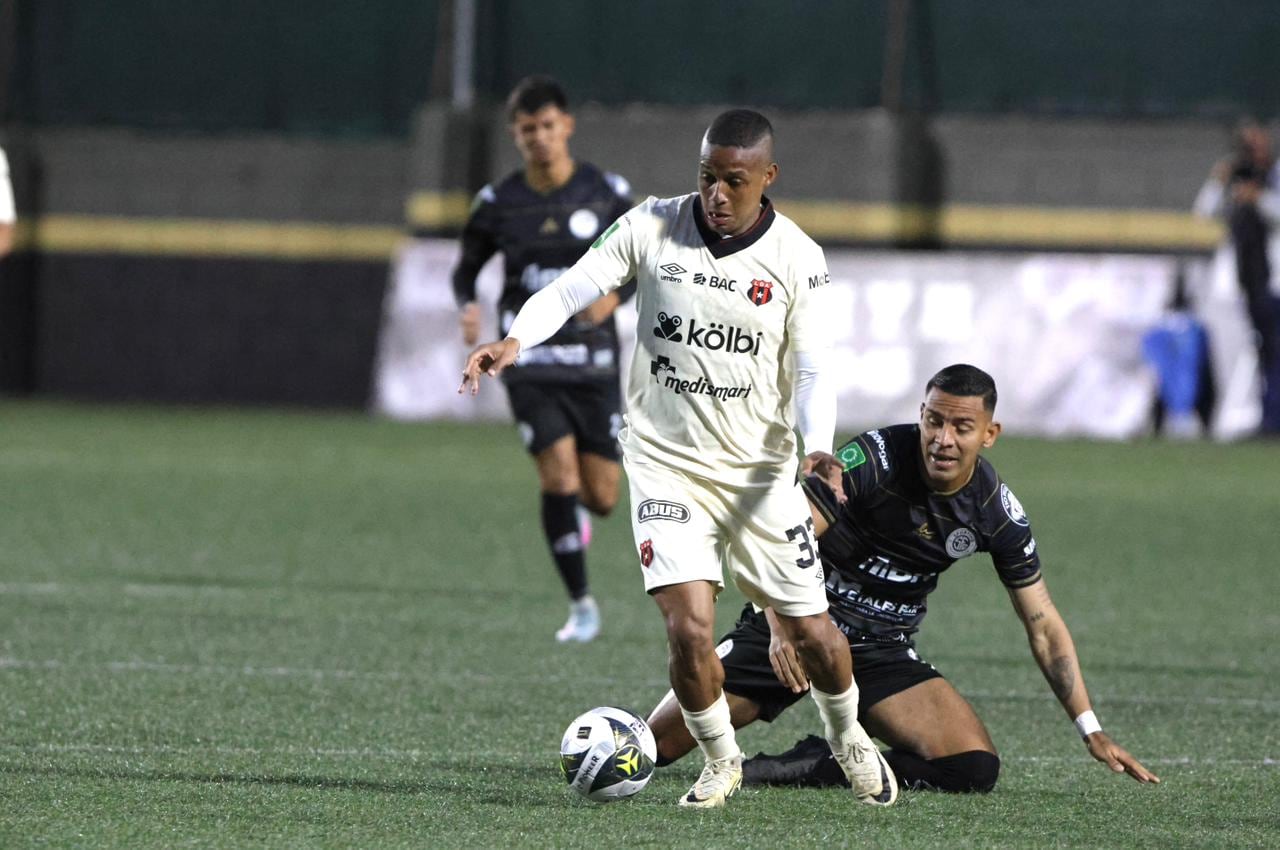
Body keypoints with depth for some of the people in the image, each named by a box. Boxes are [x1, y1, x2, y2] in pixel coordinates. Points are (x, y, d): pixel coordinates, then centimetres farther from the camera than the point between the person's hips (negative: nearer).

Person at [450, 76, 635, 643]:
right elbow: (466, 270, 11)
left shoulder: (605, 193, -2)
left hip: (593, 362, 1)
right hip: (530, 363, -1)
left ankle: (573, 508, 41)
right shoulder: (498, 203, 0)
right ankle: (581, 605, -2)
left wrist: (614, 296, -12)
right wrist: (467, 309, -10)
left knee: (601, 497, 0)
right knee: (558, 475, -16)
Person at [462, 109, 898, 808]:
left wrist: (818, 450, -24)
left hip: (760, 471, 0)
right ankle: (720, 763, 11)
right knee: (689, 630, -15)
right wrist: (514, 340, -25)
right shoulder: (651, 229, -5)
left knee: (809, 632, 4)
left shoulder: (796, 260, -6)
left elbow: (812, 372, -6)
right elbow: (571, 290, -6)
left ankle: (849, 741, 35)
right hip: (665, 463, 0)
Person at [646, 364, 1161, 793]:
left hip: (882, 651, 3)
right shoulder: (876, 459, -21)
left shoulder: (996, 512, -8)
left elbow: (1043, 626, 2)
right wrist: (779, 626, -43)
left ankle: (817, 767, -10)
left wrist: (1092, 732, -2)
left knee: (975, 769, -21)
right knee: (657, 743, -10)